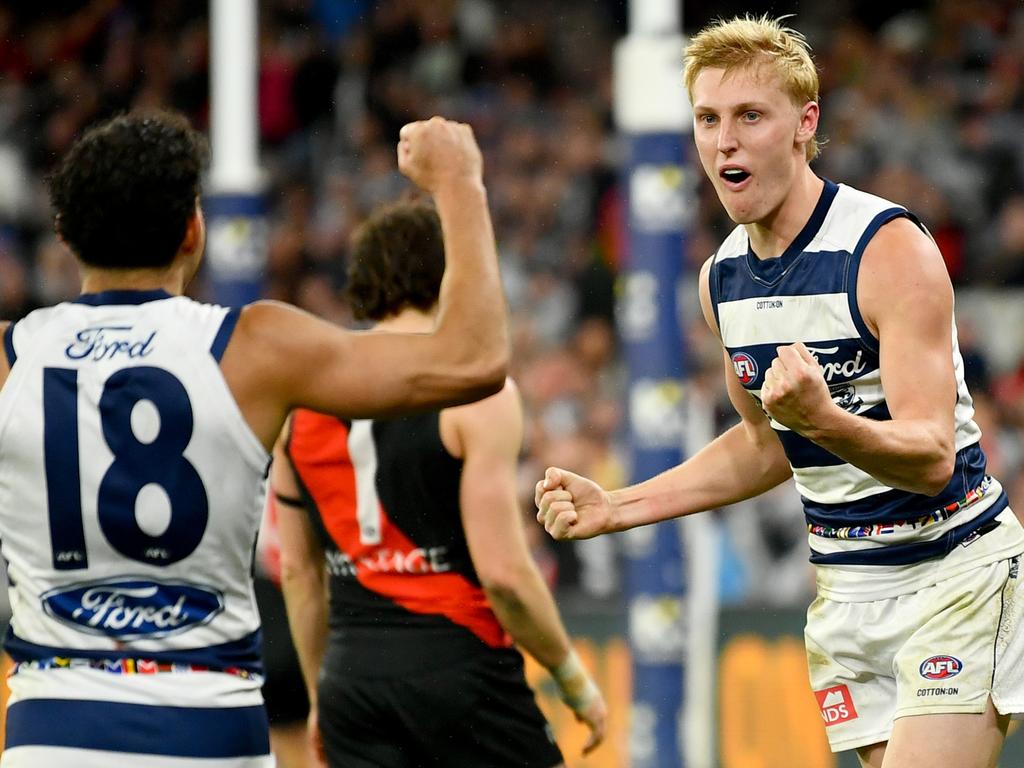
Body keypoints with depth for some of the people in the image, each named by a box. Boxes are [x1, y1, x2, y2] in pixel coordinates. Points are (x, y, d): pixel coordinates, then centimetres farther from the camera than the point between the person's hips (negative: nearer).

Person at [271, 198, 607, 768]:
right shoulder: (477, 390, -9)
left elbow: (298, 571, 14)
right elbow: (502, 571, -14)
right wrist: (574, 679, -2)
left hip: (352, 675, 5)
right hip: (459, 664, -5)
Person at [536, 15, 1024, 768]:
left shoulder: (889, 248, -17)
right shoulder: (722, 279, 5)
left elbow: (931, 458, -25)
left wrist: (825, 420, -44)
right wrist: (615, 507, 13)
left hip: (952, 572, -7)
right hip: (845, 589, 7)